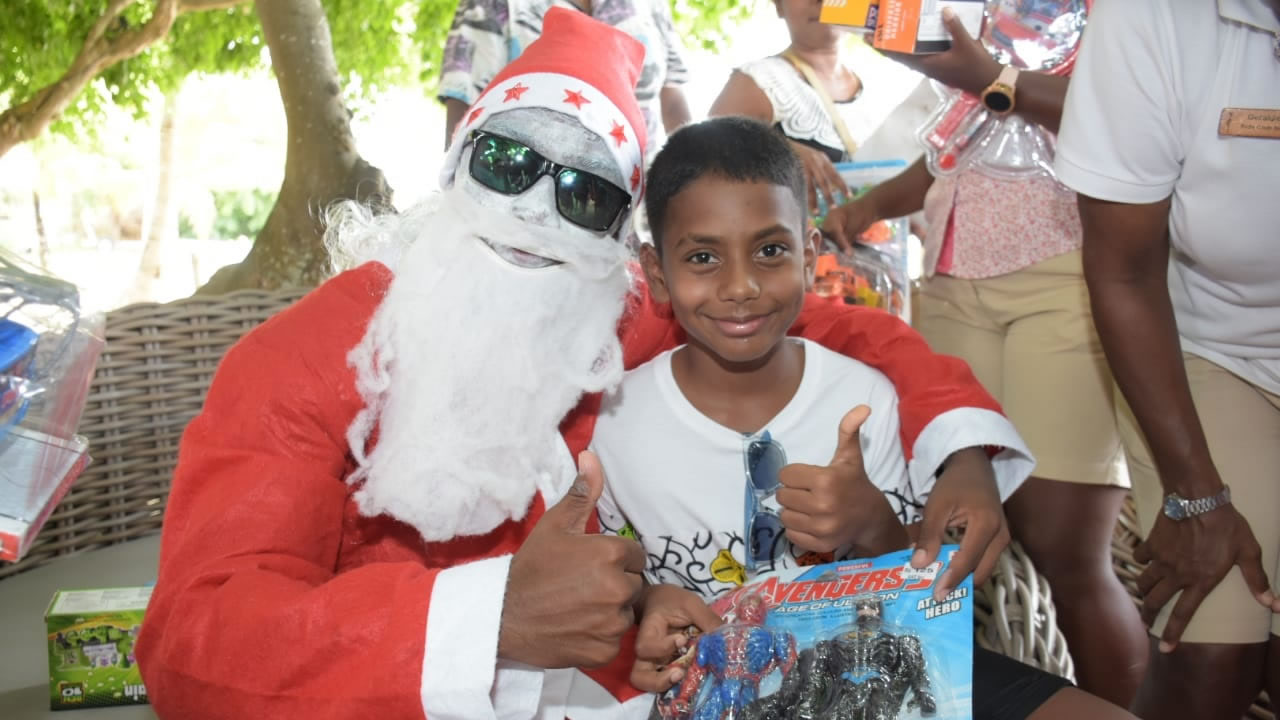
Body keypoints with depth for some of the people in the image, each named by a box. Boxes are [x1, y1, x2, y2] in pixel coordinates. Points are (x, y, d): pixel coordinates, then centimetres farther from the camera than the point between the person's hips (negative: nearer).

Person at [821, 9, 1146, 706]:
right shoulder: (967, 23, 22)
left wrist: (993, 80, -15)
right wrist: (870, 203, 15)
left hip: (1069, 281, -6)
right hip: (953, 287, 6)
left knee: (1065, 552, -10)